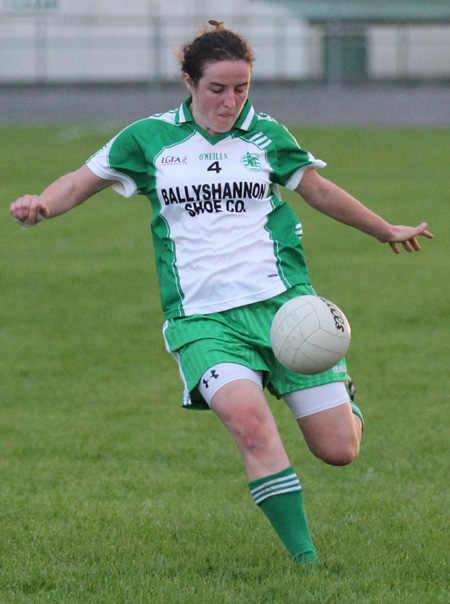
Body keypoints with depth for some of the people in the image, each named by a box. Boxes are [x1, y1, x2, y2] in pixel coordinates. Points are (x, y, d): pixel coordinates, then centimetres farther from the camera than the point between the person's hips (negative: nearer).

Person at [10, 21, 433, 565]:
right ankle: (305, 559, -23)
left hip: (280, 301, 1)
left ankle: (341, 395, 35)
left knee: (338, 450, -3)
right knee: (249, 422, -30)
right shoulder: (149, 140, 5)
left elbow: (320, 191, 23)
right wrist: (41, 205, -8)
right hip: (201, 320, -1)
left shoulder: (266, 136, 8)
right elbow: (80, 183, 14)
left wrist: (387, 231, 34)